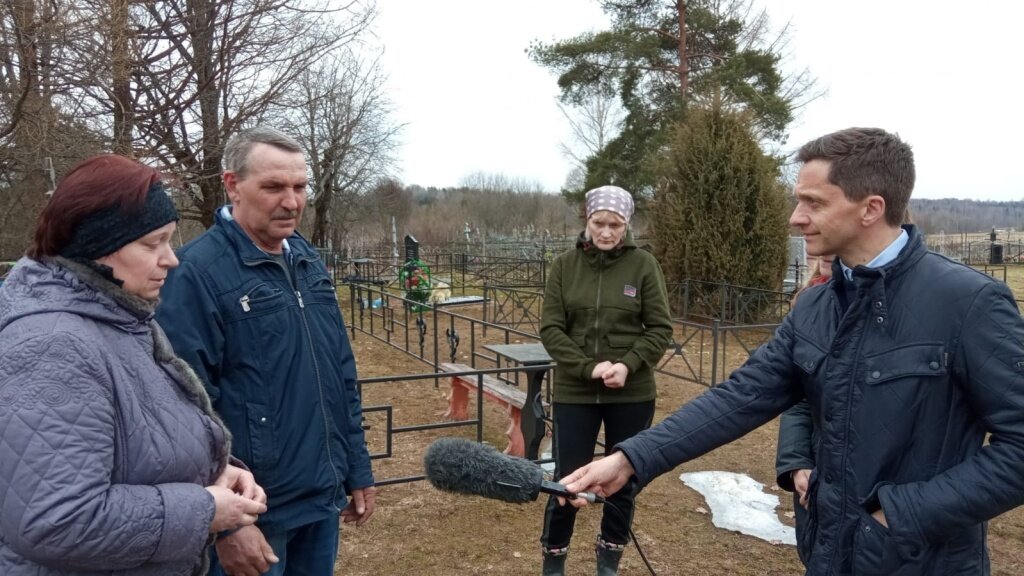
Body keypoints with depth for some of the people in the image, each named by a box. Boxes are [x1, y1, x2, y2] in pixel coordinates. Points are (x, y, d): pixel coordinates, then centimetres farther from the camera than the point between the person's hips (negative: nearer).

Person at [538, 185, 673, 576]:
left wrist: (628, 365, -18)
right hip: (574, 391, 0)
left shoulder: (643, 265, -4)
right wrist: (588, 368, -16)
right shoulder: (565, 265, -2)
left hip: (632, 394, 0)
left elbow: (660, 328, -3)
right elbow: (551, 329, -4)